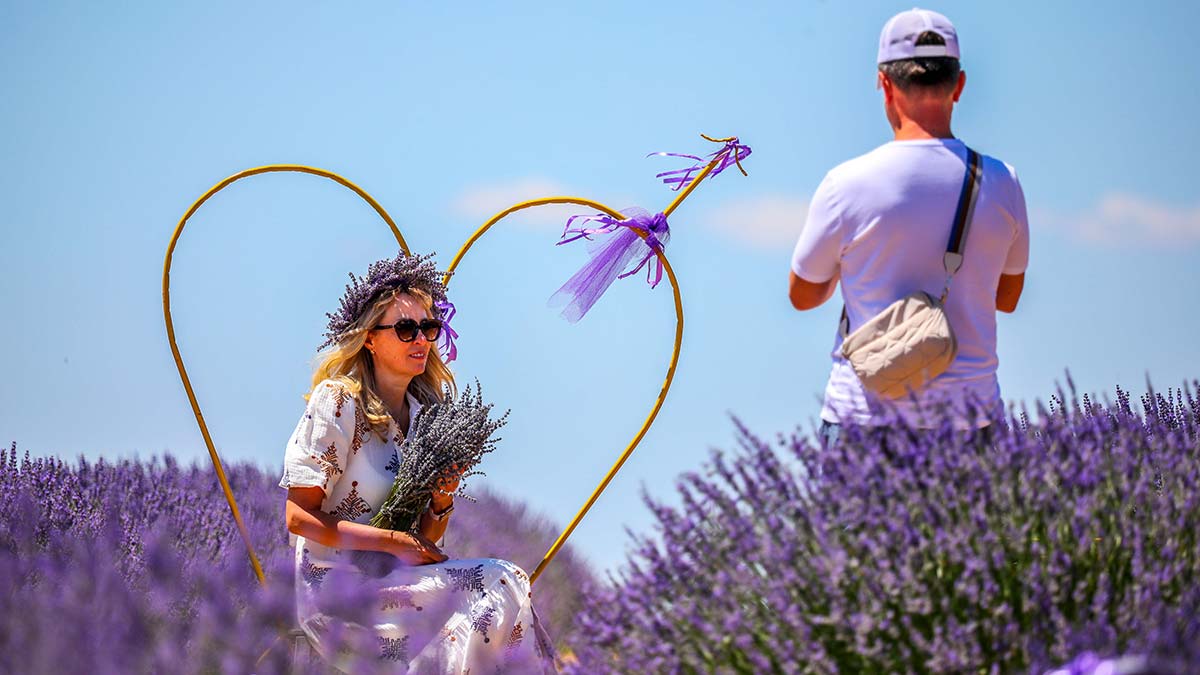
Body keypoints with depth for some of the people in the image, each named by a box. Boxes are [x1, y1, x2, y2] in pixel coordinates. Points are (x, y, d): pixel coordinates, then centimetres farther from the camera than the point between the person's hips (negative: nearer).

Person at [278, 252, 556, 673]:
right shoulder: (338, 401, -9)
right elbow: (299, 517, -13)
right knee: (500, 584, -21)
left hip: (392, 582, 7)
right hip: (338, 588, -6)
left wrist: (441, 503, -7)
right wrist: (393, 541, -17)